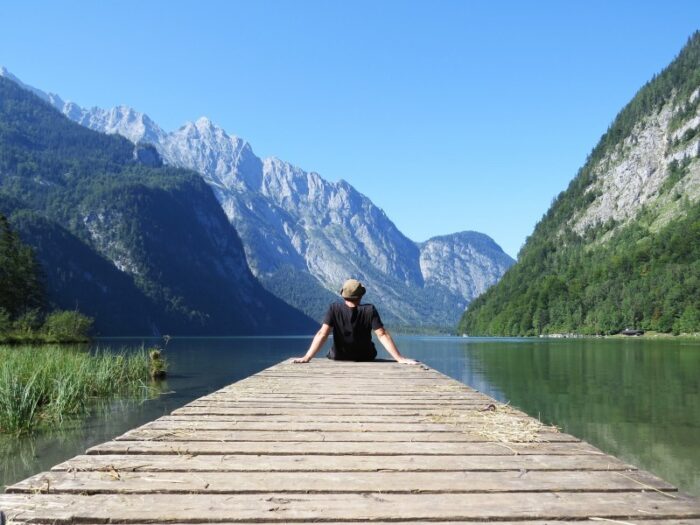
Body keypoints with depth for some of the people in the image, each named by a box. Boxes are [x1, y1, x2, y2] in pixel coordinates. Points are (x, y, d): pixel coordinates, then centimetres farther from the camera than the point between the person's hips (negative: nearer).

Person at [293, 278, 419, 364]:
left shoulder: (334, 309, -19)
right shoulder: (370, 310, -19)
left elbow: (322, 334, -27)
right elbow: (382, 335, -22)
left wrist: (306, 358, -31)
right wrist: (400, 359, -20)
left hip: (339, 360, 0)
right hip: (366, 360, 0)